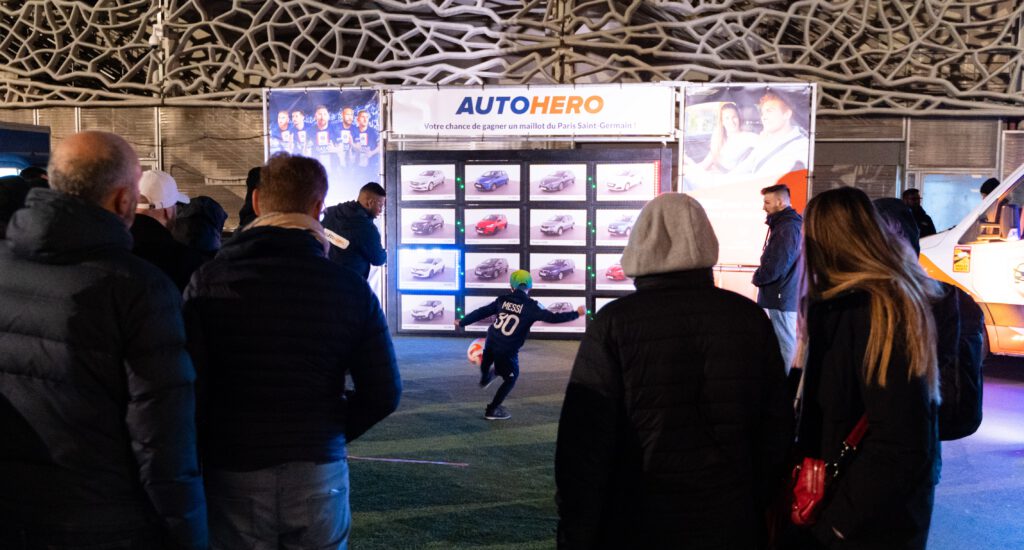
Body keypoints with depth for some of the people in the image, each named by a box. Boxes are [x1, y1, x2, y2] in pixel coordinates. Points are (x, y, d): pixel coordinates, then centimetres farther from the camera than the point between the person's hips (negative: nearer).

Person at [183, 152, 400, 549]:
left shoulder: (208, 282, -7)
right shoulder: (350, 288, -5)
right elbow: (384, 392, -5)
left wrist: (204, 451, 5)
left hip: (233, 474, 0)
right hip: (320, 472, 1)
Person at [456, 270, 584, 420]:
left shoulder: (503, 299, 0)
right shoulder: (531, 306, -13)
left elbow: (481, 312, 7)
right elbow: (552, 318, -18)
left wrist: (462, 322, 19)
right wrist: (577, 313, -7)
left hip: (491, 342, 5)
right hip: (507, 350, -4)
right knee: (510, 379, 17)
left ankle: (485, 378, 67)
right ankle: (492, 410, 21)